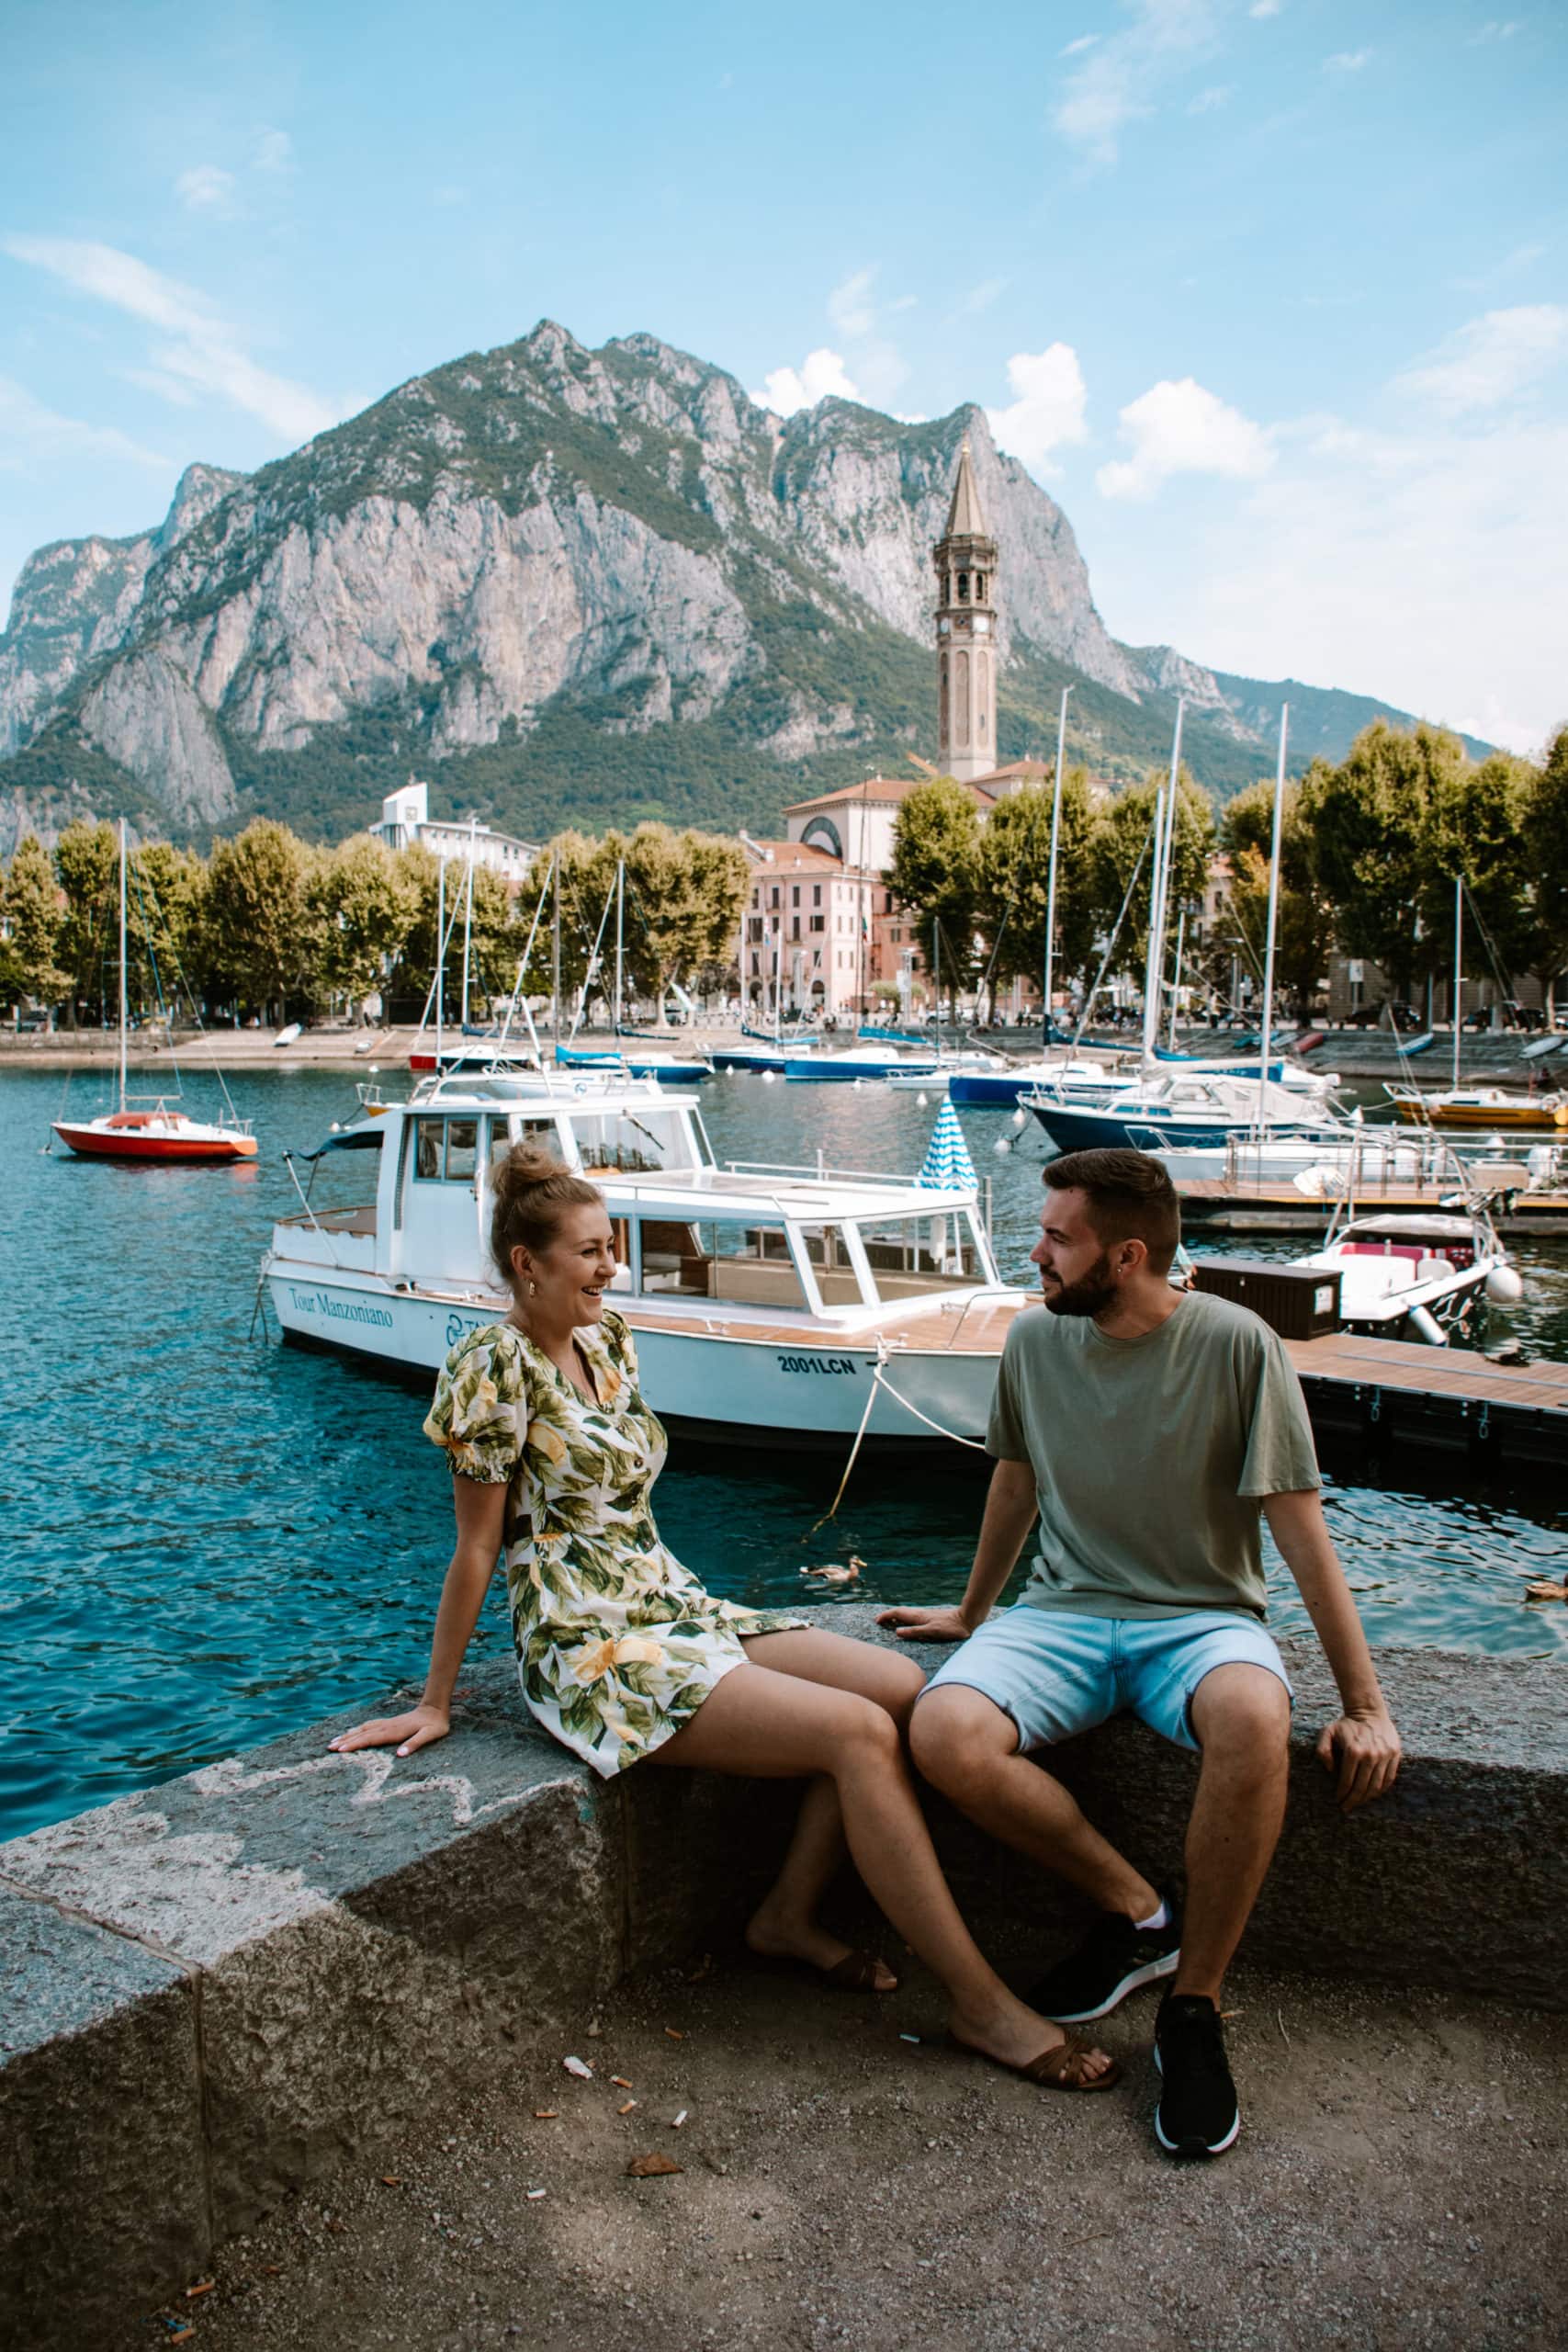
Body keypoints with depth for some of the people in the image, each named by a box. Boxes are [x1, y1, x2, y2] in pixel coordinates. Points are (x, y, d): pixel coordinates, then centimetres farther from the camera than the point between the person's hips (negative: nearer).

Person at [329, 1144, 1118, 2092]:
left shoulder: (608, 1341, 10)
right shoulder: (495, 1365, -14)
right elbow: (477, 1548, -10)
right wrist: (436, 1704, -5)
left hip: (675, 1605, 8)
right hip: (593, 1653, -8)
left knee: (902, 1686, -9)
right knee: (859, 1733, -20)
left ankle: (790, 1914, 5)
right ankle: (982, 2003, -9)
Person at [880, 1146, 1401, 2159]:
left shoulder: (1237, 1345, -10)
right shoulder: (1036, 1340, 2)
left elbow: (1301, 1529, -7)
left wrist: (1365, 1705, -7)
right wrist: (974, 1614, 28)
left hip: (1202, 1614, -3)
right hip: (1067, 1609, 3)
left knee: (1252, 1717, -39)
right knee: (944, 1733, -27)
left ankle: (1195, 2005, -16)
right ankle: (1135, 1910, -3)